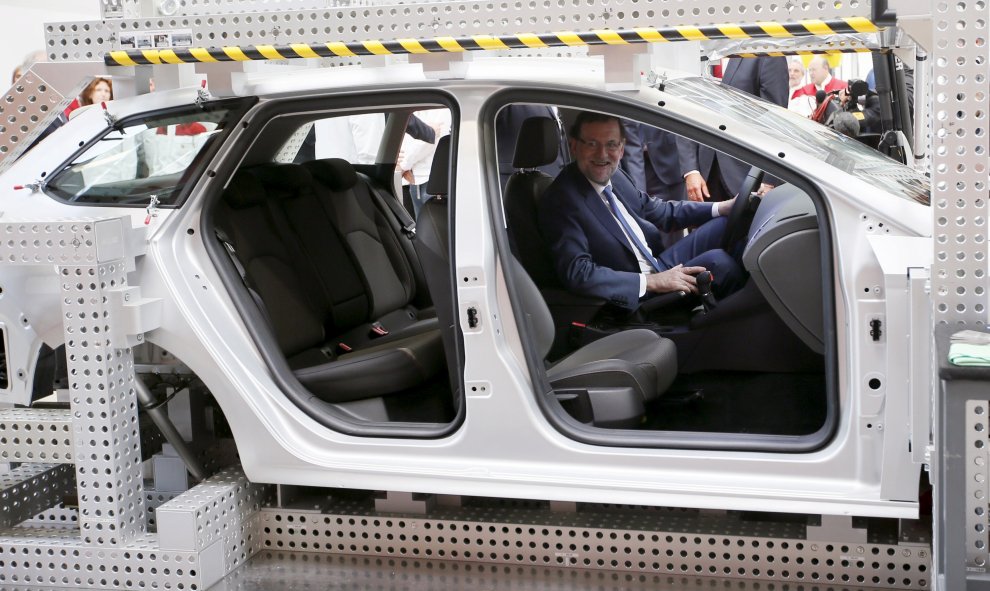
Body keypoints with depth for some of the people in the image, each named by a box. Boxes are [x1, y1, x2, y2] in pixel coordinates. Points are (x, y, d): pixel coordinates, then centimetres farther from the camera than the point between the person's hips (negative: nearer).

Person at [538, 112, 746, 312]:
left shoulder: (616, 178, 4)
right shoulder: (560, 202, -20)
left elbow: (660, 212, 19)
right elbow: (577, 273, -28)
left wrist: (724, 207, 7)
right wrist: (653, 282, -27)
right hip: (634, 298, -9)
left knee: (723, 224, 5)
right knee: (719, 262, -21)